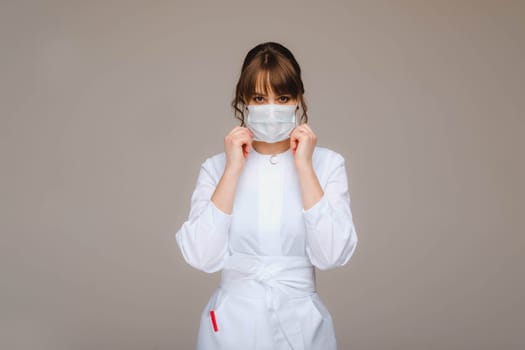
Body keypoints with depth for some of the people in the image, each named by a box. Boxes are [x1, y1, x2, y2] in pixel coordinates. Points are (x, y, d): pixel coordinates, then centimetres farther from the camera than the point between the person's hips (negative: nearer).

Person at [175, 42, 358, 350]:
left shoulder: (327, 163, -4)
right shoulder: (217, 167, -2)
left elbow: (332, 255, -16)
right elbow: (202, 257, -14)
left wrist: (304, 166, -16)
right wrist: (233, 169, -15)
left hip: (300, 324, 0)